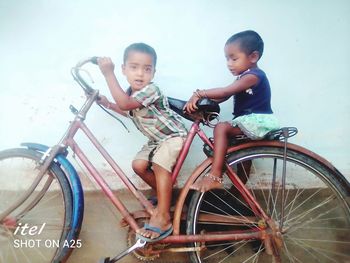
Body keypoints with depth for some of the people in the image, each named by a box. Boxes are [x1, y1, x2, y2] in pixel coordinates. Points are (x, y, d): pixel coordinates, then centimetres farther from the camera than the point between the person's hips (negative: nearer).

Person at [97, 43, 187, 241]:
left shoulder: (151, 89, -28)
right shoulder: (131, 93, 1)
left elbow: (125, 104, -43)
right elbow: (128, 112, 21)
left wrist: (108, 74, -41)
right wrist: (107, 103, 10)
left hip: (173, 135, -9)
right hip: (156, 139, 9)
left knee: (160, 164, -29)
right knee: (139, 165, -7)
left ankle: (163, 217, -23)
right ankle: (165, 195, 16)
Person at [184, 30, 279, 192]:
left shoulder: (253, 76, -16)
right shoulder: (244, 77, 14)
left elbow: (226, 92, -30)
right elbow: (223, 97, 4)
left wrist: (199, 94, -30)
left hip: (258, 121, -12)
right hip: (251, 122, 12)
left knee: (221, 128, -27)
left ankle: (215, 176, -29)